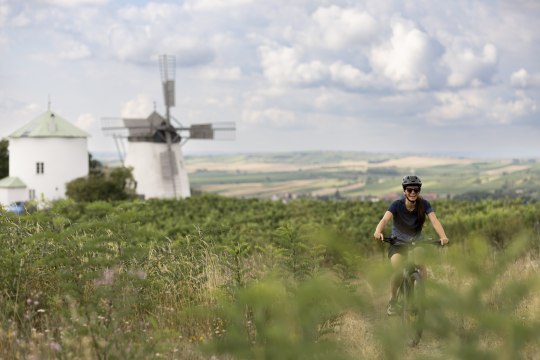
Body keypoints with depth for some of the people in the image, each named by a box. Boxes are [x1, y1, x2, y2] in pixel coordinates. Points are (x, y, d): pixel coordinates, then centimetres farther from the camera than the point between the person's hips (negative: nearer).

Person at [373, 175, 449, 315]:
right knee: (397, 271, -25)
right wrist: (378, 232, -57)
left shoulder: (424, 204, -13)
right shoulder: (397, 205, -19)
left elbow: (434, 220, -28)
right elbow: (385, 219, -35)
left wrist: (443, 236, -47)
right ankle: (393, 301, -3)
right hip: (397, 242, -2)